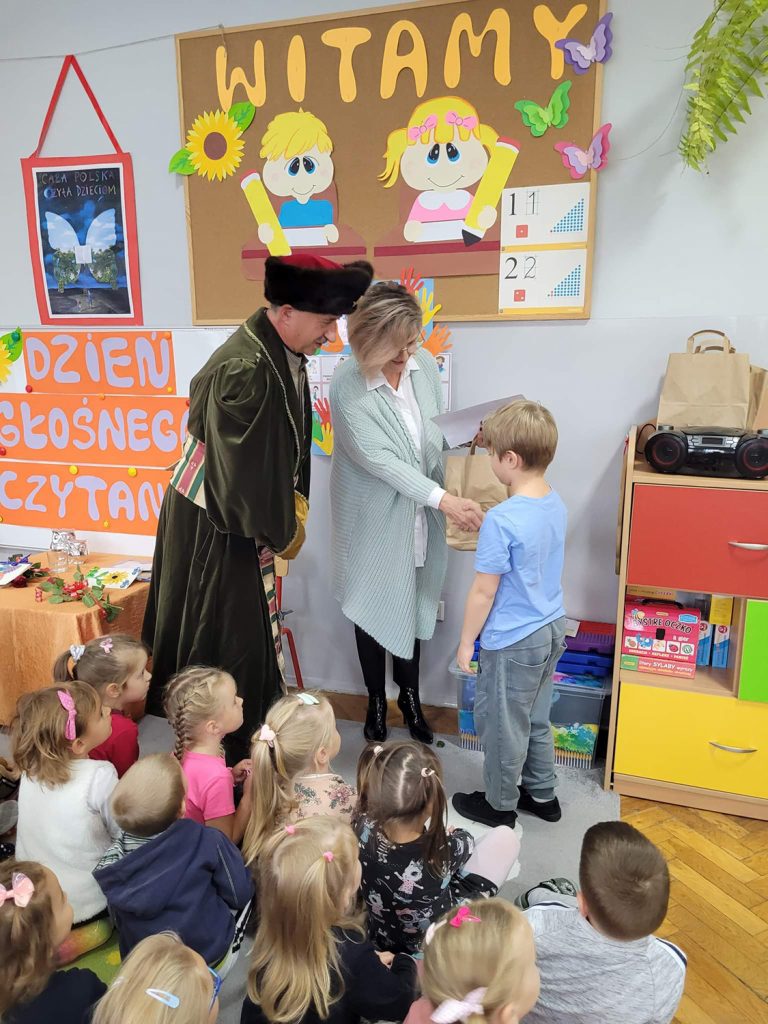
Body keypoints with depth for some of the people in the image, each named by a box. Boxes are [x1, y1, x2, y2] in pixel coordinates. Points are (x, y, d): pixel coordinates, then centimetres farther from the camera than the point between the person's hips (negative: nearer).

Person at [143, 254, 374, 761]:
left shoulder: (286, 353, -1)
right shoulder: (245, 371, -29)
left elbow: (292, 440, 10)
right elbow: (246, 470, -26)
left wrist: (295, 505, 3)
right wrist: (284, 531, -13)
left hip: (242, 514, 9)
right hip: (213, 525, -9)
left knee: (249, 630, 20)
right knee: (223, 637, 6)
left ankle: (249, 734, 39)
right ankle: (221, 751, 25)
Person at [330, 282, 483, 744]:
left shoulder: (425, 364, -6)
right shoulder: (348, 385, -21)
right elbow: (378, 458, -25)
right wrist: (444, 499, -30)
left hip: (419, 517, 4)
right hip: (373, 520, -4)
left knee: (415, 602, 17)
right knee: (375, 606, 13)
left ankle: (410, 695, 40)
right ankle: (377, 702, 36)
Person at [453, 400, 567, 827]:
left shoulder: (501, 521, -27)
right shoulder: (557, 505, -2)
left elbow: (484, 592, -19)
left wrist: (466, 642, -7)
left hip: (513, 642, -8)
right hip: (552, 629, 8)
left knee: (501, 724, 13)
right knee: (536, 718, 25)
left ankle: (500, 805, 33)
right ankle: (543, 795, 41)